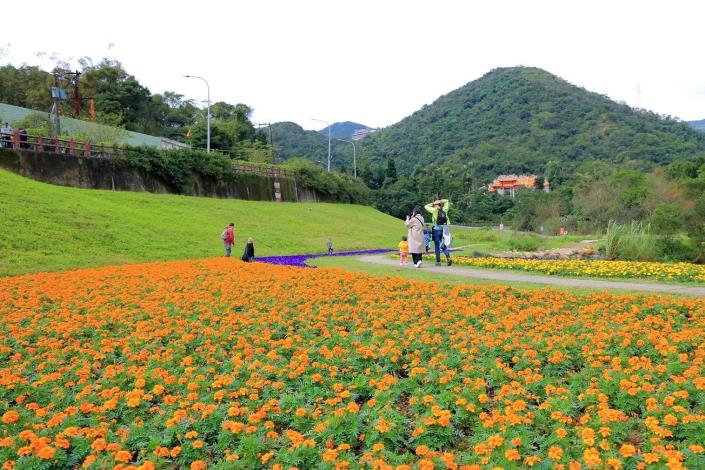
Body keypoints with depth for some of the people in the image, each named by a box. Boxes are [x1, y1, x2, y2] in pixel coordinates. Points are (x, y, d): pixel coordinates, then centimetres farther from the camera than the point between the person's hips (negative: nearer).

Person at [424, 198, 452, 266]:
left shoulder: (434, 210, -5)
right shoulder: (445, 210, 7)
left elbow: (426, 206, 7)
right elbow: (446, 201, 25)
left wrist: (433, 203, 11)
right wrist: (440, 201, 11)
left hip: (437, 230, -4)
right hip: (444, 230, 4)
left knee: (437, 247, 5)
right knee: (443, 246, 12)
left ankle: (438, 262, 6)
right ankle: (448, 257, -10)